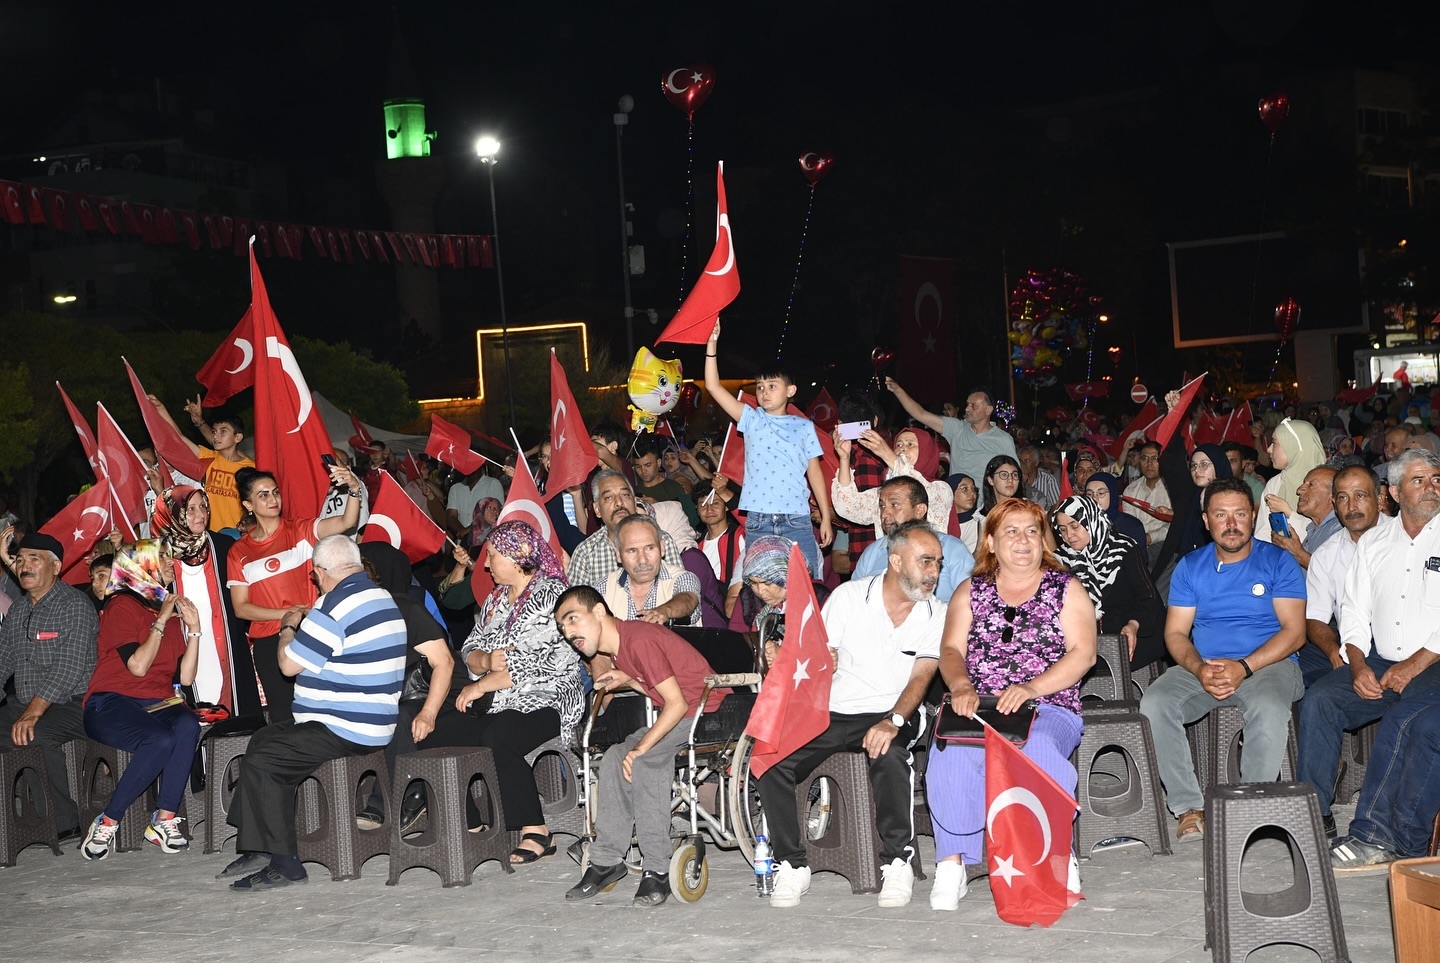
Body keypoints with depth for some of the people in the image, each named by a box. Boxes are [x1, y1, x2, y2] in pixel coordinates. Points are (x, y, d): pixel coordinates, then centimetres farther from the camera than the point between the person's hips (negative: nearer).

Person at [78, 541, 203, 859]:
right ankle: (107, 822, -22)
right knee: (161, 740, -35)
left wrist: (194, 628, 6)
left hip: (157, 705, 5)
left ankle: (164, 819, -27)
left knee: (187, 726, -31)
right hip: (112, 703, -5)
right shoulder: (123, 606, 0)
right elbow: (138, 666, -12)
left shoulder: (172, 610, 19)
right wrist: (161, 622, -7)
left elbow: (185, 677, 11)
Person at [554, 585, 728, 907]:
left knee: (642, 760, -25)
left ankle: (658, 869, -20)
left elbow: (678, 703, -24)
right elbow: (663, 695, 12)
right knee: (615, 757, 0)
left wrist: (640, 748, -24)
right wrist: (625, 679, -6)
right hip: (676, 713, 10)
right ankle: (607, 860, 4)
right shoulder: (613, 646, 7)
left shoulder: (639, 640, -22)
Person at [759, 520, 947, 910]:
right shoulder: (848, 596, 1)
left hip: (890, 715, -1)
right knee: (771, 762, -22)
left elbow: (920, 678, -5)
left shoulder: (936, 615, 3)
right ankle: (791, 865, -8)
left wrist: (893, 721, -23)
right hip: (832, 713, 1)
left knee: (891, 757, -37)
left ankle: (897, 863, -21)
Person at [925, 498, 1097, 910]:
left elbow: (1083, 653, -1)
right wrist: (961, 687, -16)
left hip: (1049, 708, -2)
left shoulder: (1066, 588, 12)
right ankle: (951, 864, -28)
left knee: (1038, 750, -38)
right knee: (950, 752, -32)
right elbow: (951, 649, 8)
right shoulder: (972, 590, 19)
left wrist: (1031, 688, -16)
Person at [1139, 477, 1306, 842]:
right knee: (1154, 704, -26)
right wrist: (1199, 669, -14)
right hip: (1201, 667, 3)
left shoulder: (1278, 562, 4)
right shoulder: (1190, 566, 13)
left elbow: (1294, 632, -4)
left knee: (1269, 708, -38)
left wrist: (1244, 667, -18)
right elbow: (1176, 633, 8)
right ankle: (1190, 808, -21)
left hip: (1268, 664, -3)